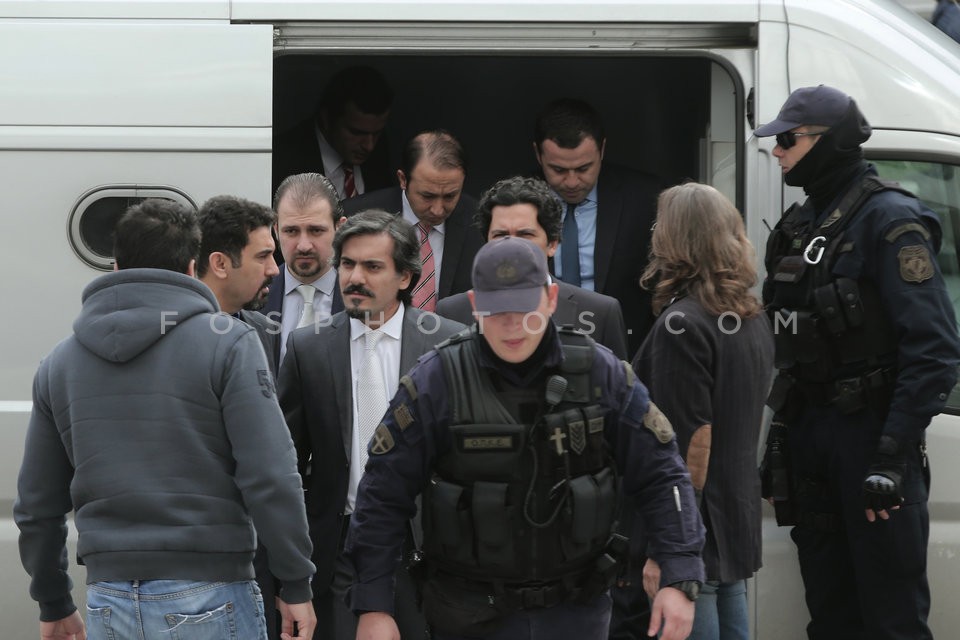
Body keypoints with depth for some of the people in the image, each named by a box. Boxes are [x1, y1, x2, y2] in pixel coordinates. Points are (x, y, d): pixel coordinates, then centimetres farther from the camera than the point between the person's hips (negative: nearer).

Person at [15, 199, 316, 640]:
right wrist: (296, 585, -3)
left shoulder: (59, 363, 11)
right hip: (207, 598, -4)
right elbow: (270, 478, -11)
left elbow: (37, 505, 14)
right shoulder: (227, 344, -4)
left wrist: (53, 604, 24)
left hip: (108, 603, 4)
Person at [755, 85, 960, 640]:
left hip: (871, 430, -8)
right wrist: (781, 433, 15)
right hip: (809, 428, 8)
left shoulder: (888, 219, -12)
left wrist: (893, 453, -24)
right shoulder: (802, 225, 13)